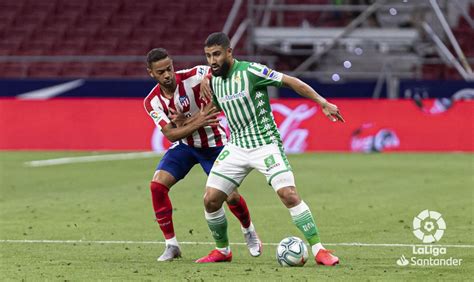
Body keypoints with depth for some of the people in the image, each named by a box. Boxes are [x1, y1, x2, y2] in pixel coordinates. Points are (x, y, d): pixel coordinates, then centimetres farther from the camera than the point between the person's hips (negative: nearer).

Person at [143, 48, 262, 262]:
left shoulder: (192, 77, -24)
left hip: (213, 144, -3)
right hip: (183, 145, 3)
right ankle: (171, 245, -6)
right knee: (157, 184, -18)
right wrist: (197, 122, -36)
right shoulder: (152, 102, -12)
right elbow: (170, 134, -18)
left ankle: (249, 231, 31)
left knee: (231, 196, -4)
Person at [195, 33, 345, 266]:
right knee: (211, 199, -3)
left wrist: (323, 103, -17)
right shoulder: (214, 80, 4)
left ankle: (319, 250, -12)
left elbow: (291, 82, -13)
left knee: (289, 194, -21)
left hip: (266, 145, -6)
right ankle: (222, 251, 18)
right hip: (236, 147, 6)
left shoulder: (250, 71, -16)